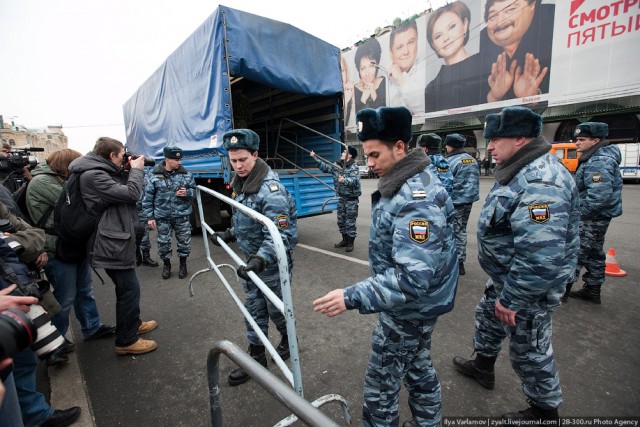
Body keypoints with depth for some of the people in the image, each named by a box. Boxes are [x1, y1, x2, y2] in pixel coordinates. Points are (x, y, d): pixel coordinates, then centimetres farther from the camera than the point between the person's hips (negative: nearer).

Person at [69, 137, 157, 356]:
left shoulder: (101, 172, 11)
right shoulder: (93, 175, -19)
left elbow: (122, 189, 17)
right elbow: (131, 194, -23)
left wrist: (129, 171, 5)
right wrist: (136, 170, -8)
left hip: (117, 240, 11)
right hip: (112, 244, -11)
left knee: (127, 287, 22)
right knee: (129, 289, -3)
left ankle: (133, 324, 39)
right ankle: (126, 341, 10)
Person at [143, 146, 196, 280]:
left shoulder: (186, 175, -1)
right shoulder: (154, 176, -5)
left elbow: (194, 191, 9)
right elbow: (148, 198, -2)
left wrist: (187, 193, -15)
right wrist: (149, 217, -3)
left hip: (182, 215, 1)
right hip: (162, 217, -1)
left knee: (184, 240, 7)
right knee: (163, 242, 10)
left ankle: (183, 264, 29)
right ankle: (166, 264, 33)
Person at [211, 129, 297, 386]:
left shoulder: (271, 190, -25)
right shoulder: (241, 184, 3)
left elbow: (280, 235, -30)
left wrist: (261, 259, -41)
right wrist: (229, 235, 13)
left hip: (272, 264, -7)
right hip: (251, 260, 8)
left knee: (276, 309, 13)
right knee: (254, 309, 16)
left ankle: (288, 339, 44)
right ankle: (256, 357, 34)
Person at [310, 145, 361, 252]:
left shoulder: (354, 168, -16)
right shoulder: (337, 165, 4)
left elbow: (355, 180, -30)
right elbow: (325, 167, 14)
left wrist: (344, 180, -47)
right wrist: (315, 157, 10)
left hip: (351, 199, -7)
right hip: (341, 198, 7)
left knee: (350, 222, 0)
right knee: (341, 221, 14)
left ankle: (350, 243, 13)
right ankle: (345, 240, 29)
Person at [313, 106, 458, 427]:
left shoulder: (416, 199, -30)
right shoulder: (414, 181, 2)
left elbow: (414, 276, -35)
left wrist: (353, 296, -36)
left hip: (408, 308, -10)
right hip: (416, 305, 10)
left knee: (381, 382, 9)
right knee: (418, 366, 27)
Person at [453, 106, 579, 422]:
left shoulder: (541, 182, -30)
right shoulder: (521, 171, 5)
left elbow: (540, 256, -36)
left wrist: (511, 300, -26)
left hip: (529, 287, -10)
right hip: (506, 276, 10)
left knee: (529, 351, 10)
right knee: (487, 316, 26)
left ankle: (545, 411, 35)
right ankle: (483, 366, 51)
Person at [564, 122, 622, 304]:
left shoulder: (599, 162, -22)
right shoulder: (597, 157, 12)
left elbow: (599, 195, -32)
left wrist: (580, 214, -22)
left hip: (592, 218, -11)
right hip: (597, 217, 11)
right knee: (594, 253, 18)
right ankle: (592, 291, 31)